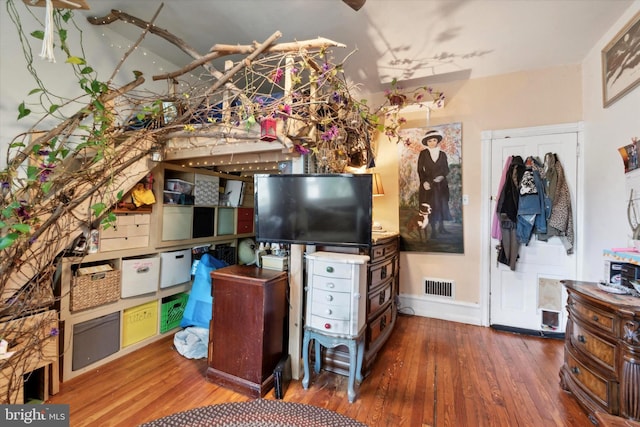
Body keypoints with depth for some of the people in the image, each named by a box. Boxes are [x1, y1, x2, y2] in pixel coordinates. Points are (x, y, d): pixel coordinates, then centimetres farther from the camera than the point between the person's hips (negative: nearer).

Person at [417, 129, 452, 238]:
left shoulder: (443, 154, 8)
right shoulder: (423, 153, 1)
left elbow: (446, 169, 9)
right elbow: (420, 169, -1)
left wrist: (442, 176, -12)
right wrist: (424, 181, -13)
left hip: (441, 184, 3)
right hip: (428, 183, -3)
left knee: (442, 205, 6)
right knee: (431, 206, -2)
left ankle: (441, 227, 18)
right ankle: (433, 230, 5)